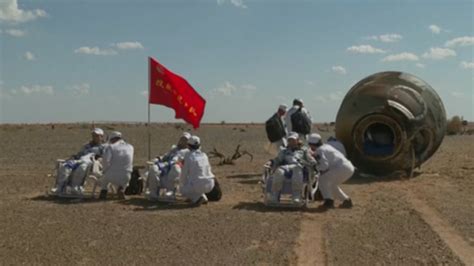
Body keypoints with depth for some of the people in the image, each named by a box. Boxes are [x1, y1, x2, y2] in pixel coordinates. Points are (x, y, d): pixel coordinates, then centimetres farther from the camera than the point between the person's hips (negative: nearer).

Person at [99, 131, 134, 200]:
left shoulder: (110, 147, -1)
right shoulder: (130, 147, 10)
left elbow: (106, 160, -14)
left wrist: (105, 170, 3)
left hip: (111, 177, -1)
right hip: (125, 178, 1)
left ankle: (103, 190, 16)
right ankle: (121, 188, 9)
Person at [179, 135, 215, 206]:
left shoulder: (188, 156, -5)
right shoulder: (204, 155, 11)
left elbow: (184, 174, -2)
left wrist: (182, 185, 17)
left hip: (198, 185, -6)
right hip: (210, 185, 6)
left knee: (182, 189, 25)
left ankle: (198, 198, 0)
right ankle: (202, 197, 18)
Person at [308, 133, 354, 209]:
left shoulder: (320, 150, -6)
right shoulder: (327, 146, 20)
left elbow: (324, 165, -15)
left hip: (343, 168, -9)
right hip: (349, 167, 10)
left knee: (322, 179, -6)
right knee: (331, 183, 22)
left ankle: (328, 201, -11)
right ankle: (347, 200, 22)